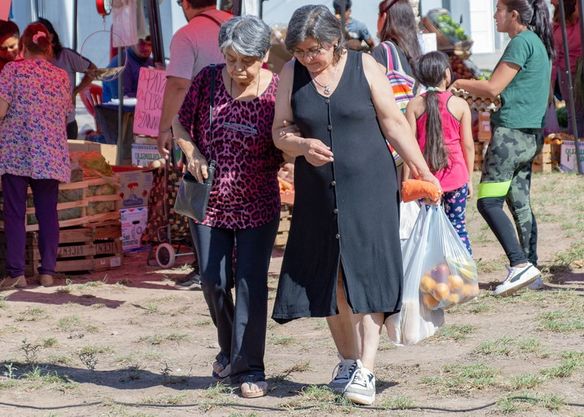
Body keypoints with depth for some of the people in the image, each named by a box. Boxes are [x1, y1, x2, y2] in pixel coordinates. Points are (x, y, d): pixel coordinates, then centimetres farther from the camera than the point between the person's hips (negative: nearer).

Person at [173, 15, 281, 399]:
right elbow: (181, 123, 9)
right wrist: (192, 153, -9)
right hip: (210, 203, 3)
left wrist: (287, 152, -26)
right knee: (213, 281, 8)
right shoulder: (208, 80, -5)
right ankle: (229, 349, 33)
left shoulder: (278, 91, -11)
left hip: (258, 205, -3)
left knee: (251, 284, -5)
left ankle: (249, 368, 3)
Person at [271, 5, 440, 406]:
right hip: (317, 192, 3)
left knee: (366, 274, -9)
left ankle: (365, 371, -12)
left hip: (368, 187, -3)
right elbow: (281, 130, 5)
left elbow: (394, 122, 0)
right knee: (329, 279, 7)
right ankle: (347, 360, 22)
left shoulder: (364, 66, -4)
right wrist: (303, 145, -17)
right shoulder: (291, 74, 3)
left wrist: (422, 170, 0)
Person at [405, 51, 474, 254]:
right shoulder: (460, 105, -3)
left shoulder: (414, 105, -3)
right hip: (455, 175, 0)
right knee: (458, 227, 8)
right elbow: (468, 145, 0)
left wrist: (407, 179, 1)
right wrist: (469, 178, 10)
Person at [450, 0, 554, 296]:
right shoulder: (539, 44, 17)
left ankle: (520, 264, -18)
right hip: (530, 135, 10)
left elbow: (493, 88, -13)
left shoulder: (521, 43, -12)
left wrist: (458, 83, 3)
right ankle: (530, 267, 11)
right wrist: (471, 89, 15)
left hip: (511, 133, -10)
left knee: (488, 202, -10)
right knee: (519, 203, 11)